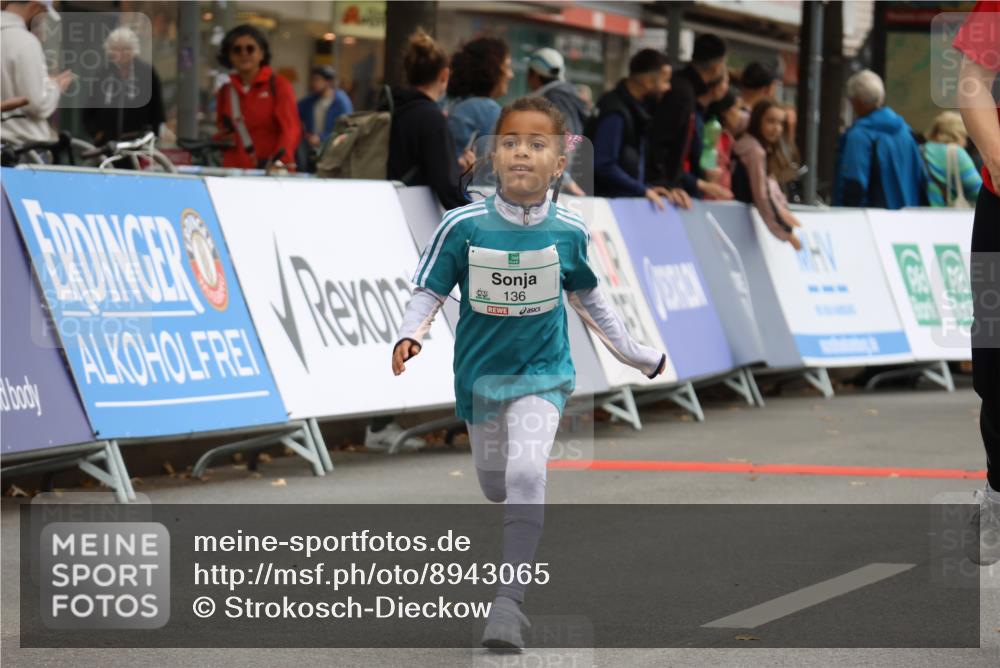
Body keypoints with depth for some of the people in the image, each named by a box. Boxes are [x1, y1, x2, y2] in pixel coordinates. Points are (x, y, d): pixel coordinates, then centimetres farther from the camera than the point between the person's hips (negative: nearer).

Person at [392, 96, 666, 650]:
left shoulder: (568, 232, -9)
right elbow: (429, 293, -6)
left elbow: (588, 299, 9)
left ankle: (508, 600, -19)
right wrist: (409, 336, -26)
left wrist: (633, 353, 16)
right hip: (480, 371, 2)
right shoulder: (464, 227, -14)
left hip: (542, 373, -2)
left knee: (526, 473, -24)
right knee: (495, 486, 16)